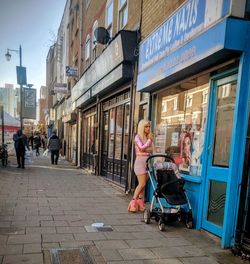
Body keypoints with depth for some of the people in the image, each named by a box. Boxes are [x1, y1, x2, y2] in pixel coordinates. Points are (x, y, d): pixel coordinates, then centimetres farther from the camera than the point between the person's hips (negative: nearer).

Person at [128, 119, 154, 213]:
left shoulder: (148, 137, 13)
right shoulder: (138, 137, -4)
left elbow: (151, 150, 14)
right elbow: (142, 148, -15)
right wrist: (149, 140, -8)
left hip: (147, 161, 6)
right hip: (140, 161, -6)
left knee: (143, 184, 6)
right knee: (142, 184, -12)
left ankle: (140, 203, 12)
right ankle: (133, 202, -4)